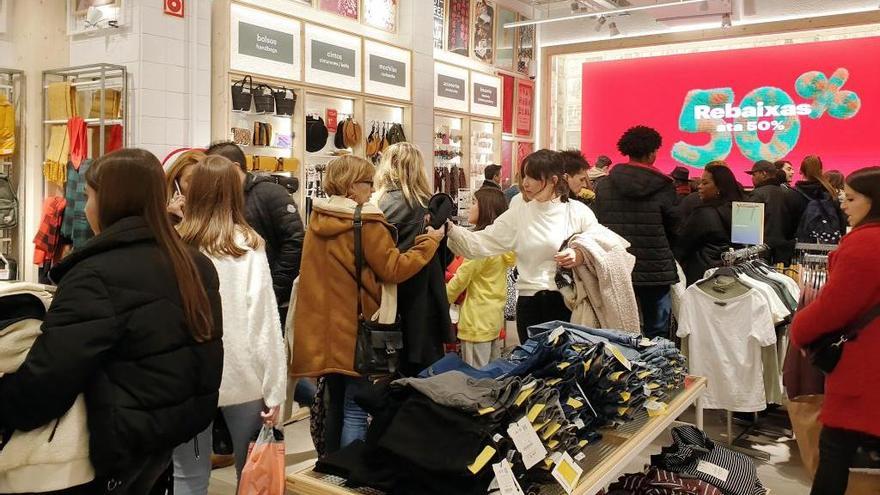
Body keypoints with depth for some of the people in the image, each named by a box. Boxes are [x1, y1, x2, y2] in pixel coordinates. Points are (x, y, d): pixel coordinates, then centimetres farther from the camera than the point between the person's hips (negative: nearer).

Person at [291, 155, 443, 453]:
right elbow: (393, 270, -14)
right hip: (355, 330, -8)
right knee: (355, 410, 1)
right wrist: (429, 243, -5)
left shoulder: (317, 219, 8)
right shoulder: (366, 223, -15)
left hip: (323, 330, 8)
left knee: (336, 404, 19)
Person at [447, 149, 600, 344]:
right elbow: (482, 244, -3)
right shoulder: (518, 213, 2)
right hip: (529, 305, 2)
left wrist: (581, 256, -18)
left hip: (570, 302, -1)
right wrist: (450, 229, -16)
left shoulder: (578, 212, -2)